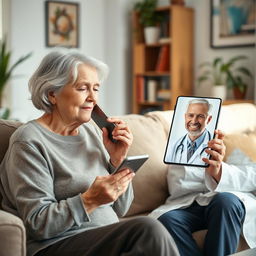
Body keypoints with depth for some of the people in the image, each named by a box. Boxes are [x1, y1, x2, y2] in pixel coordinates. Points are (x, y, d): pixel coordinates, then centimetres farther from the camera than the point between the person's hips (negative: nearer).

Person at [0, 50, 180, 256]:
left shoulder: (92, 131, 11)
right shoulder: (29, 142, -8)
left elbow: (119, 210, 12)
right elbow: (37, 224, -14)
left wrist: (117, 160, -2)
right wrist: (89, 201, -25)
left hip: (108, 238, 6)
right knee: (148, 229, -27)